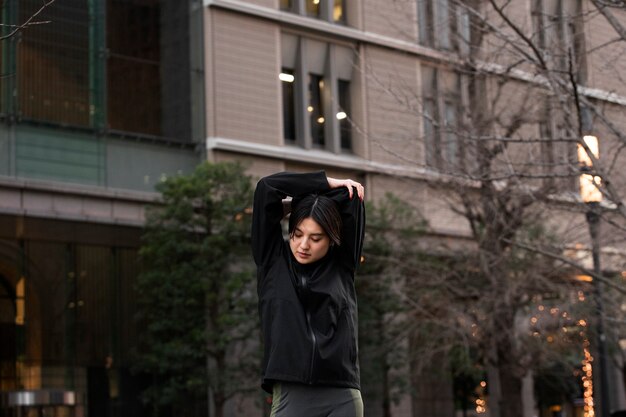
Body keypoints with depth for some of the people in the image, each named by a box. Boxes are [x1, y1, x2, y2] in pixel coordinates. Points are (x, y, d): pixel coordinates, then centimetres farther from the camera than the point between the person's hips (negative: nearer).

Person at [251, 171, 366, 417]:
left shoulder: (342, 266, 11)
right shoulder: (273, 260, 9)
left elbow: (353, 201, 9)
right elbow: (267, 188, 5)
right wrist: (325, 183, 11)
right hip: (291, 396, -1)